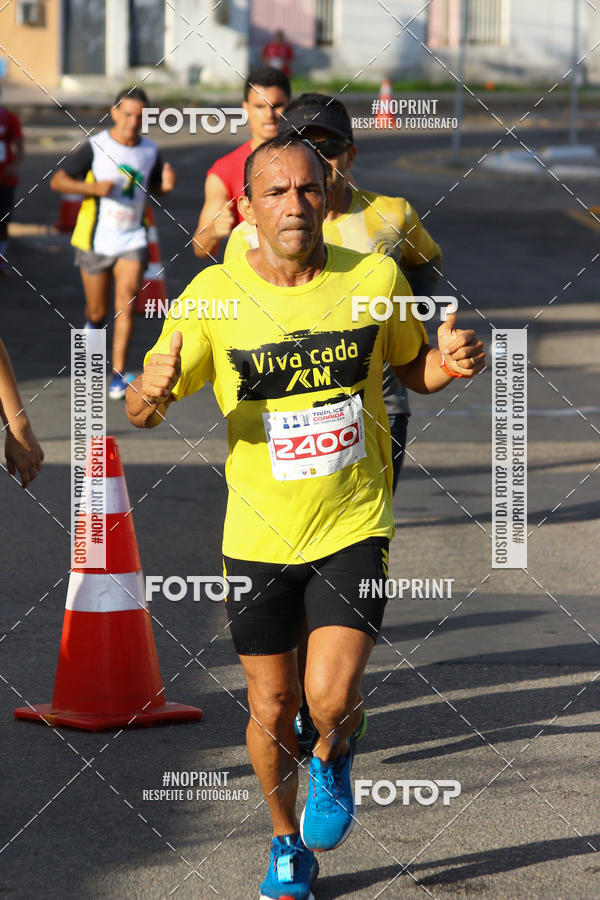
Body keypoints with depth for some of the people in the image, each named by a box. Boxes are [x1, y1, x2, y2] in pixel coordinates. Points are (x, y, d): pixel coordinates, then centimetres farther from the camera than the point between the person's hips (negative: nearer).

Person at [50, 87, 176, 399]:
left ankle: (118, 374, -10)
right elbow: (57, 181, -7)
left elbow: (154, 186, 18)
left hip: (132, 239, 2)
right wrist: (93, 188, -23)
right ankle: (93, 327, 43)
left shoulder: (150, 150, 2)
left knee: (126, 302, -13)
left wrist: (166, 184, -6)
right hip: (95, 241, -2)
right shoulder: (95, 147, -10)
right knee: (98, 310, 7)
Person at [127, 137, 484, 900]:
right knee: (272, 709, 9)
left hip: (354, 527, -1)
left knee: (331, 699, -15)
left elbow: (412, 365, 13)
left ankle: (334, 763, 22)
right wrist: (151, 389, -29)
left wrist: (452, 362, -11)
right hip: (258, 536, 1)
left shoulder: (374, 279, -6)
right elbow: (141, 413, -4)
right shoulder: (214, 296, -9)